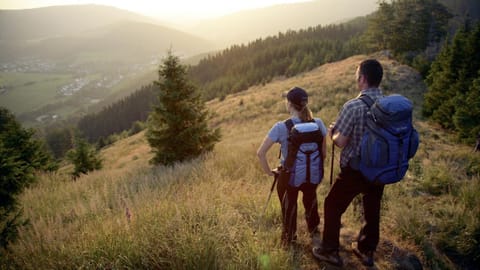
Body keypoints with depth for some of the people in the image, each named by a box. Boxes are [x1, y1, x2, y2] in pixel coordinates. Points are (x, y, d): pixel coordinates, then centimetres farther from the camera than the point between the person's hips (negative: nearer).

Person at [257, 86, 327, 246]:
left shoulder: (281, 127, -19)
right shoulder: (318, 124, -10)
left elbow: (260, 153, -19)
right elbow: (324, 153, -2)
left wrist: (269, 171, -6)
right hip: (312, 176, 3)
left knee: (288, 207, 22)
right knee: (311, 203, 31)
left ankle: (289, 241, 40)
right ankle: (314, 233, 52)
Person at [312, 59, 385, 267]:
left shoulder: (353, 106, -22)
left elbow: (340, 142, -19)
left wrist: (332, 132, 2)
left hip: (354, 170, -6)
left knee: (333, 206, 13)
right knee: (372, 210, 21)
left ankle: (329, 251, 25)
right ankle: (366, 250, 39)